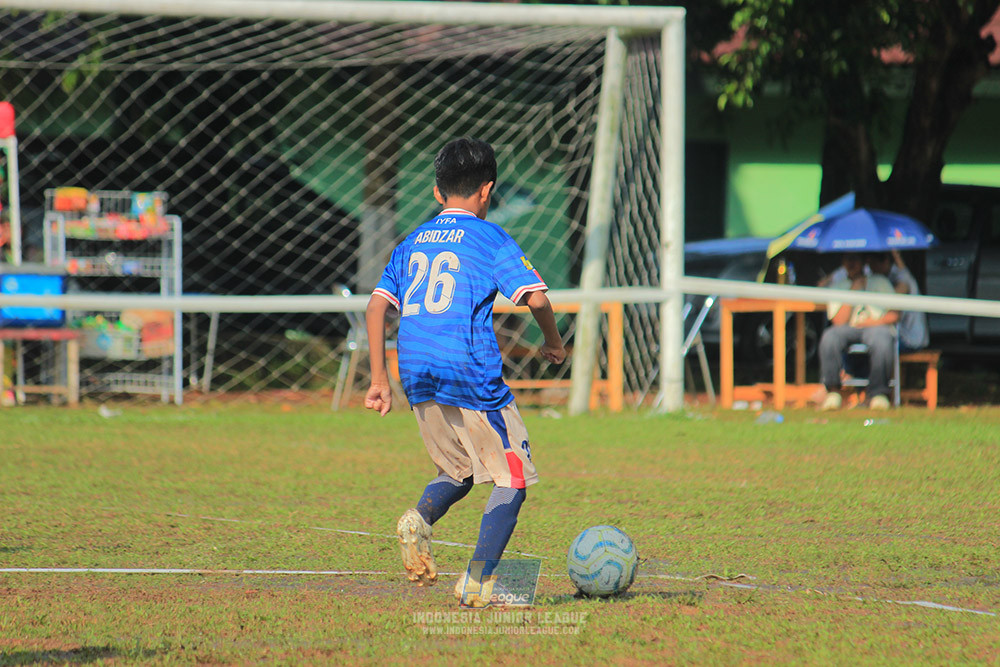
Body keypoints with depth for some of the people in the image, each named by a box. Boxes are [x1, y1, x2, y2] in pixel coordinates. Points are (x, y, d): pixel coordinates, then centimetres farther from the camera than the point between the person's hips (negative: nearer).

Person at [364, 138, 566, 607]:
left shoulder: (412, 242, 15)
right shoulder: (490, 238, 0)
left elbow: (376, 307, 9)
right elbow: (535, 297, -10)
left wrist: (379, 379, 11)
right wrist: (553, 342, 9)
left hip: (417, 377, 6)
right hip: (471, 375, -6)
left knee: (458, 471, 22)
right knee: (513, 478, 3)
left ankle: (420, 518, -9)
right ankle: (478, 580, -9)